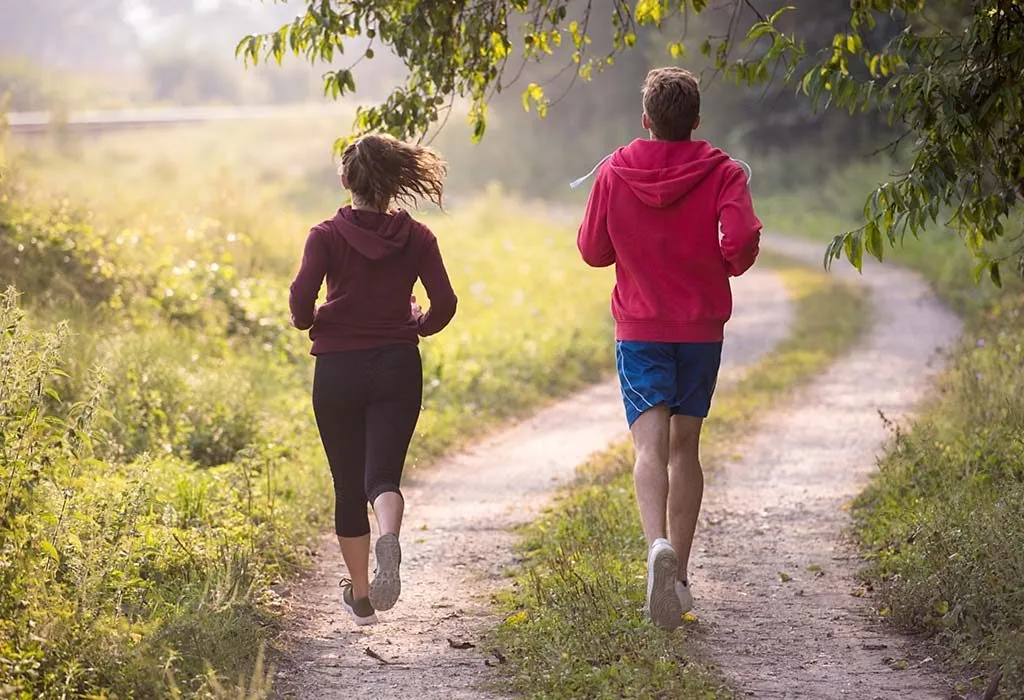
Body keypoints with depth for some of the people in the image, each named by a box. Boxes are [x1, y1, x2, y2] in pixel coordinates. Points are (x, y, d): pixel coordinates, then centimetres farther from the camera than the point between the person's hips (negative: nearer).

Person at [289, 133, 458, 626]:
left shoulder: (327, 235, -5)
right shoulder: (416, 237, 1)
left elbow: (301, 299, -14)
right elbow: (444, 304, -4)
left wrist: (310, 323, 8)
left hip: (338, 369, -1)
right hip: (398, 365, 1)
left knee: (348, 484, 11)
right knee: (383, 475, -3)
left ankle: (360, 595, 17)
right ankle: (389, 539, -38)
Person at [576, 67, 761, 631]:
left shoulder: (614, 173, -1)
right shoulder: (722, 173, -5)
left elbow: (592, 251, 5)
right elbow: (742, 238, -19)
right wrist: (730, 266, 3)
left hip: (639, 327, -1)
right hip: (702, 325, 1)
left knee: (650, 445, -11)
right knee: (685, 446, 13)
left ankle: (659, 545, -38)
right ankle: (678, 579, 17)